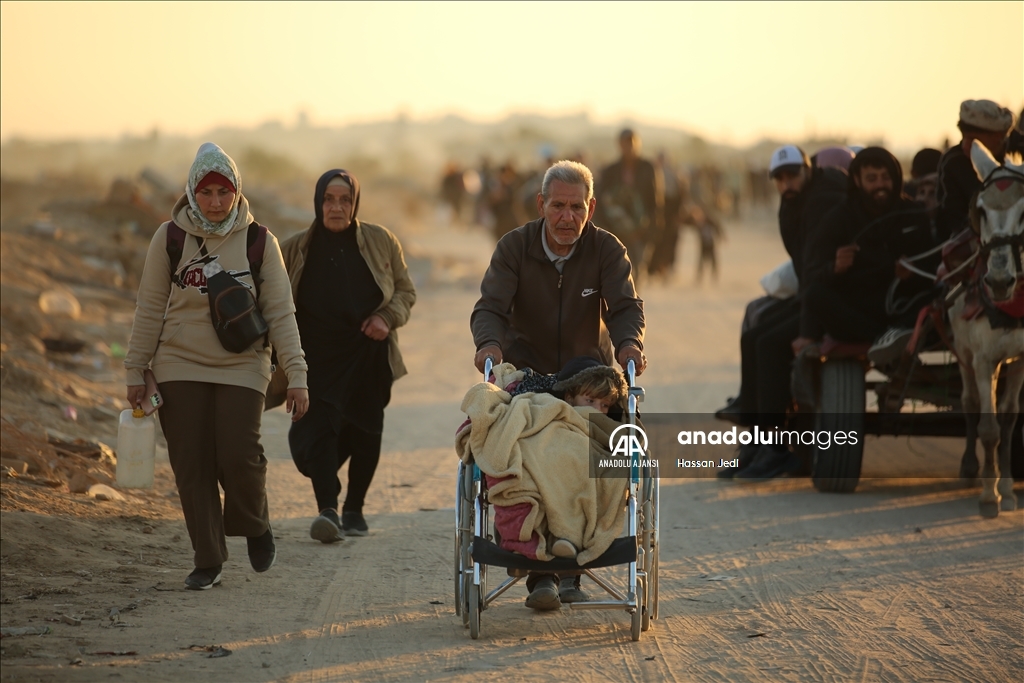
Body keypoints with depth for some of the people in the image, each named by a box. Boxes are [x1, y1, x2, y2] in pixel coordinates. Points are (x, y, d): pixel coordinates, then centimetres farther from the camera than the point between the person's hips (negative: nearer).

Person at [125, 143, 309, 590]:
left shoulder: (258, 242, 0)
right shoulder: (169, 238, 0)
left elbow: (280, 313, 1)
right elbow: (149, 309, 6)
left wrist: (296, 374, -5)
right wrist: (136, 372, 5)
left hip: (242, 368, -1)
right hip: (181, 368, 1)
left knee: (239, 456, -13)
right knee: (192, 466, -2)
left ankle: (255, 525, 18)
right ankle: (207, 561, 9)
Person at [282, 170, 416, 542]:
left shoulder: (380, 241, 4)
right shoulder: (295, 250, 4)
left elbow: (405, 290, 11)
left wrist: (387, 317, -9)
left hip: (369, 357, 2)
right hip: (318, 359, -2)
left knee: (365, 433, 8)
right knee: (319, 426, -20)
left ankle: (354, 510, 25)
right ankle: (327, 509, -29)